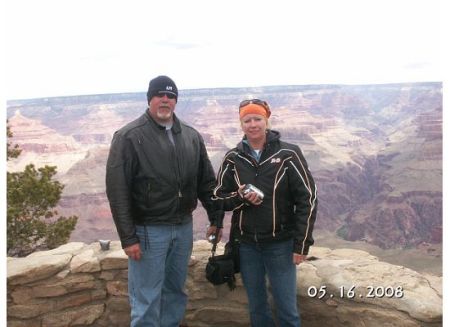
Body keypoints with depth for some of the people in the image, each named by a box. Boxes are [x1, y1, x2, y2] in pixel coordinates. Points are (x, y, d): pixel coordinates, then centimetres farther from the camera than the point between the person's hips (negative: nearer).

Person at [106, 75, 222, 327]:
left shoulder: (192, 136, 6)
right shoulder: (129, 136, -9)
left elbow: (207, 182, 13)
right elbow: (117, 190, -12)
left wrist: (215, 218, 11)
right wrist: (128, 237, -14)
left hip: (183, 227, 5)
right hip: (148, 230, -5)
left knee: (176, 292, 18)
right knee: (147, 300, 4)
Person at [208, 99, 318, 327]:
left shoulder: (288, 154, -8)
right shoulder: (233, 158, 0)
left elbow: (307, 199, -7)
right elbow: (218, 197, 6)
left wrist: (301, 244, -9)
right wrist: (240, 197, -15)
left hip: (281, 244, -2)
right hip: (246, 245, 3)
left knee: (287, 308, 5)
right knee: (256, 307, 15)